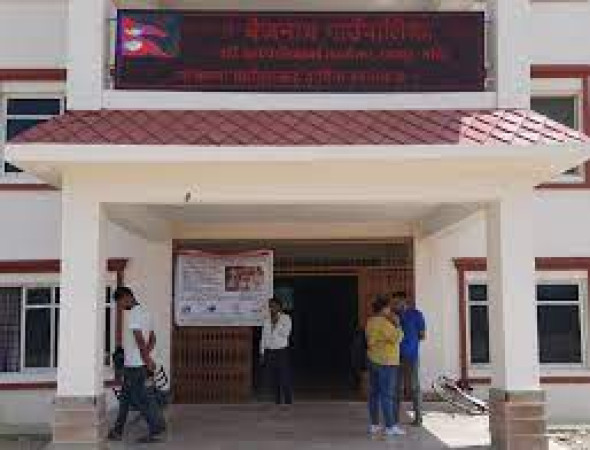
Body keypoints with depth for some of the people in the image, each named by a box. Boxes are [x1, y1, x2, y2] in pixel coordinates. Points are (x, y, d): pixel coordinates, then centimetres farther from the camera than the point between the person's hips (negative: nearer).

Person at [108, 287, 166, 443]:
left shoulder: (133, 314, -16)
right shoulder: (144, 312, 14)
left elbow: (139, 339, -23)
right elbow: (152, 338, 17)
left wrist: (147, 359, -19)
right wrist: (147, 357, 10)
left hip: (134, 365, -9)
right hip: (137, 364, 9)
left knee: (139, 398, -2)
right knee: (126, 396, 15)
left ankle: (156, 429, 1)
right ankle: (118, 431, 21)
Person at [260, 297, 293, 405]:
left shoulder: (286, 318, -2)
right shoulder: (267, 320, 11)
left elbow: (285, 333, -16)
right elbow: (263, 337, 14)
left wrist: (276, 321, -15)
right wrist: (262, 353, 9)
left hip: (282, 352, -4)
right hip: (269, 353, 4)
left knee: (285, 381, -6)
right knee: (274, 382, 7)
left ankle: (288, 404, 0)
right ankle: (277, 403, 14)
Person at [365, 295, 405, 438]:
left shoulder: (370, 322, 10)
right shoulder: (384, 323, -17)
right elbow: (397, 339, -18)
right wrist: (397, 324, -6)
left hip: (373, 360, 9)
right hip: (386, 362, -9)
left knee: (374, 393, 9)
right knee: (387, 395, -6)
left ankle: (374, 425, 13)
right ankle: (390, 427, -3)